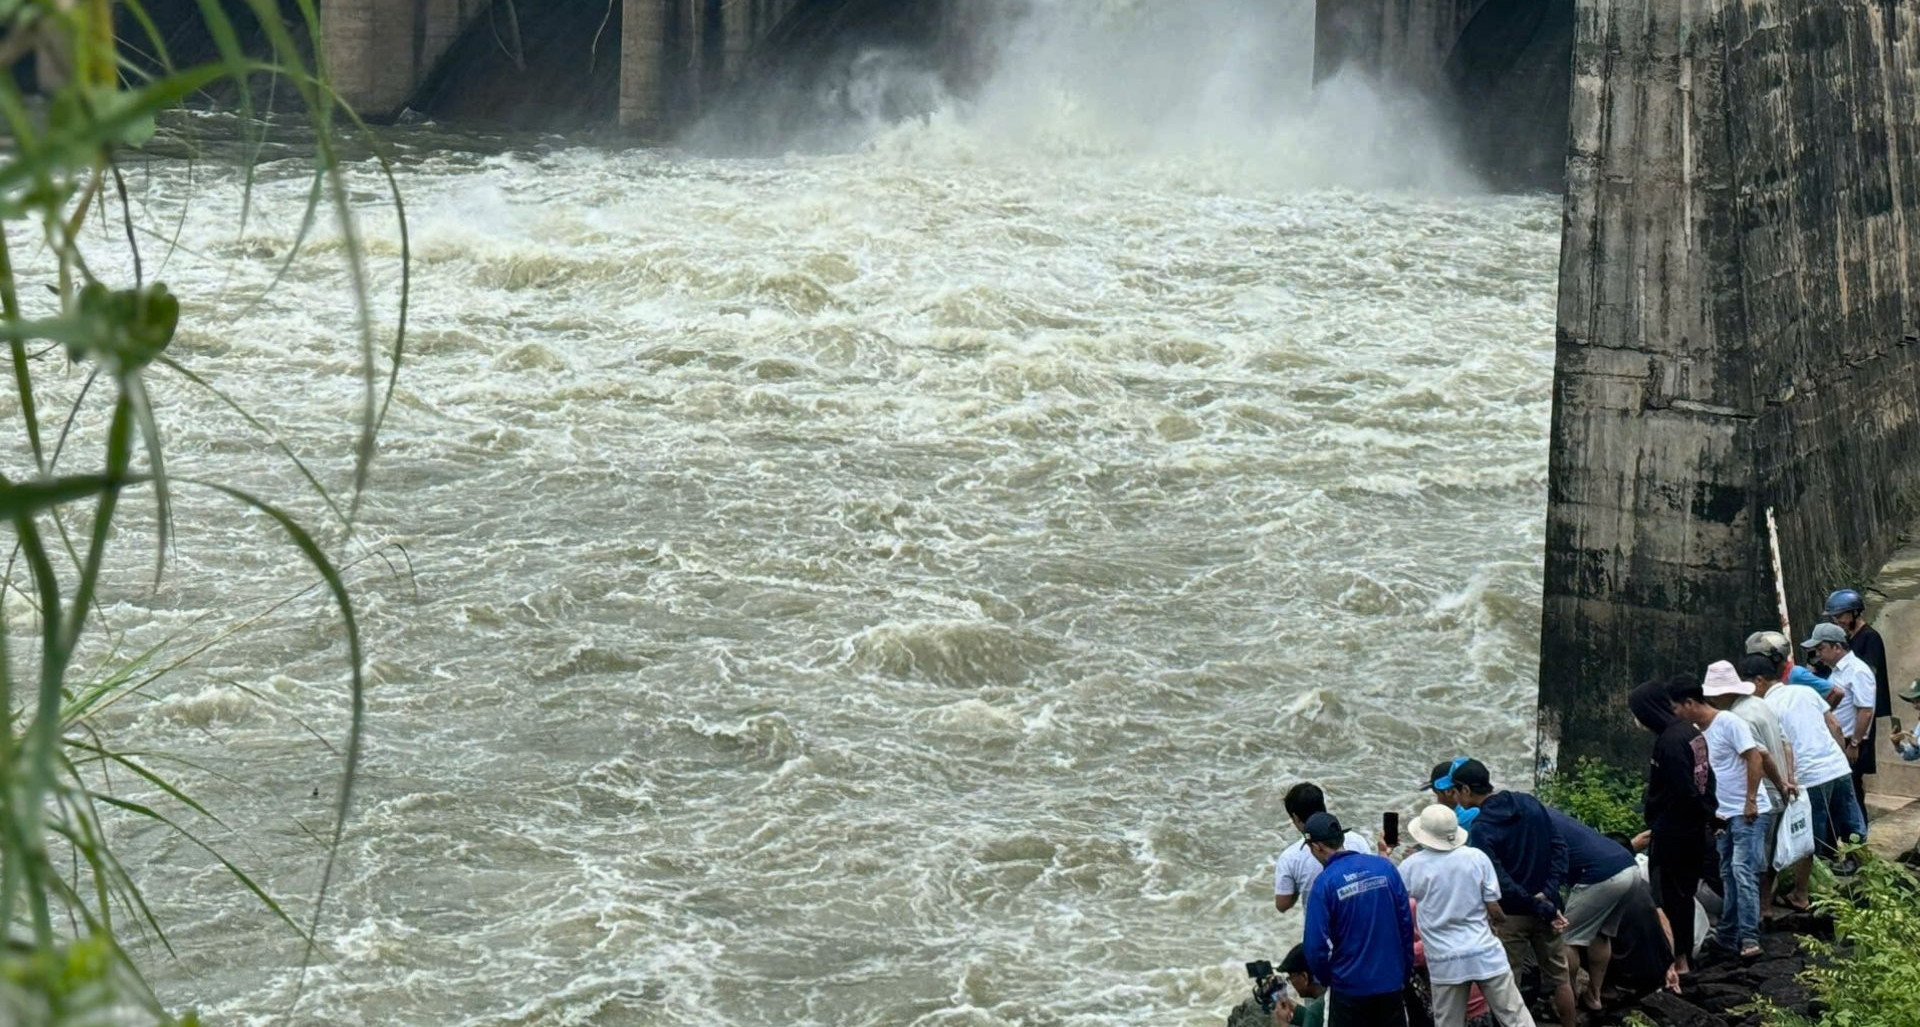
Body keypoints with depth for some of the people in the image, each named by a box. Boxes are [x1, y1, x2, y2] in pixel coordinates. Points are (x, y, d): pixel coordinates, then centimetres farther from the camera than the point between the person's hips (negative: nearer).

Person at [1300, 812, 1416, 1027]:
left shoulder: (1325, 883, -15)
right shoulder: (1385, 868, -4)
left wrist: (1324, 977, 5)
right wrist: (1406, 972, 12)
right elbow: (1406, 924, 1)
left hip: (1349, 987, -4)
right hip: (1391, 982, 4)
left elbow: (1316, 945, -14)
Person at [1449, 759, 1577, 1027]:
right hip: (1545, 907, 5)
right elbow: (1559, 846, -1)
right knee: (1560, 977, 16)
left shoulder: (1480, 827, -15)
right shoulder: (1530, 804, 2)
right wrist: (1549, 893, -9)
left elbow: (1499, 880, -21)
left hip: (1511, 914, -5)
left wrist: (1542, 909, -16)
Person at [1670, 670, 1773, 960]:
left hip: (1748, 813, -9)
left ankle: (1749, 938, -20)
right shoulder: (1696, 732, 12)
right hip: (1724, 815, 9)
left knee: (1742, 871, -17)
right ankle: (1728, 934, 19)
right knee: (1728, 874, 12)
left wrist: (1750, 801, -20)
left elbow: (1754, 759, -18)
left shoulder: (1728, 723, -14)